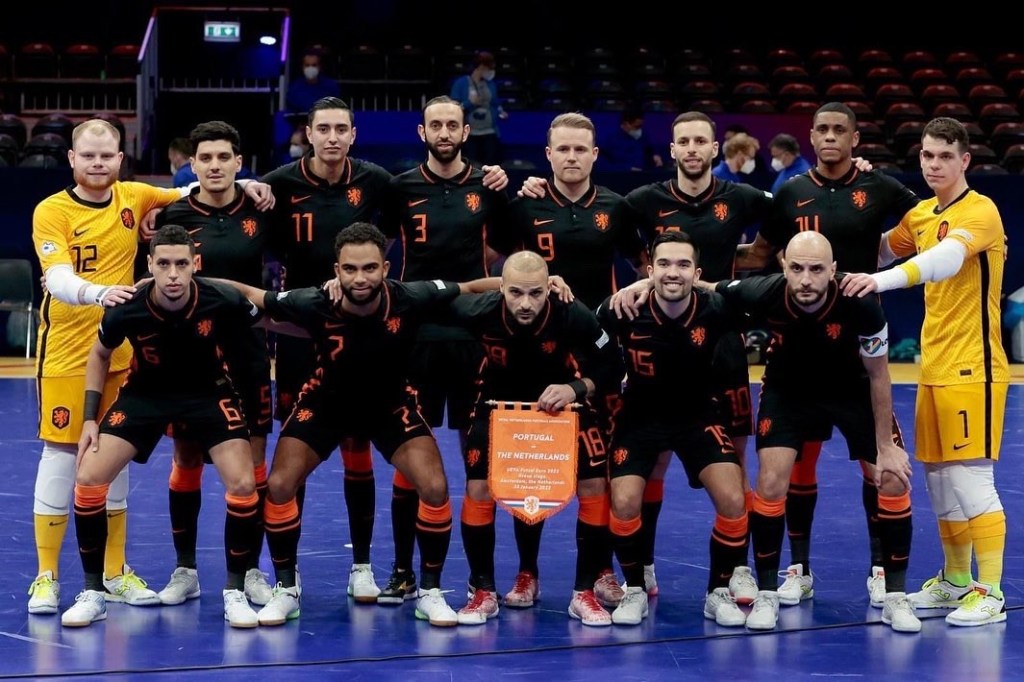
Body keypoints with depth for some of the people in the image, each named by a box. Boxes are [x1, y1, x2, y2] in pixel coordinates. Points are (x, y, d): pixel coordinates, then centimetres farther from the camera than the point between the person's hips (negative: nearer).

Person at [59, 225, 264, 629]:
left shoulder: (221, 303, -28)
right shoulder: (127, 309, -24)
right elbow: (100, 354, -2)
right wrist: (90, 419, -4)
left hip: (207, 393, -1)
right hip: (145, 393, 1)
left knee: (242, 483, -18)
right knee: (88, 478, -12)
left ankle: (234, 593, 1)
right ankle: (93, 593, 4)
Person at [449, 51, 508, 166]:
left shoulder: (491, 84, 10)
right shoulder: (461, 83, -3)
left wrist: (500, 111, 0)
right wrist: (470, 103, -18)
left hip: (490, 134, 4)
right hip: (470, 135, -4)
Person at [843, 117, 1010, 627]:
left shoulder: (980, 212, -13)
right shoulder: (920, 215, 11)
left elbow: (945, 259, -31)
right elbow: (880, 254, 23)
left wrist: (882, 280, -46)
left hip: (972, 368, -8)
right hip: (933, 368, 8)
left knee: (972, 480, -8)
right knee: (939, 481, 13)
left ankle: (990, 594, -3)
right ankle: (955, 581, 25)